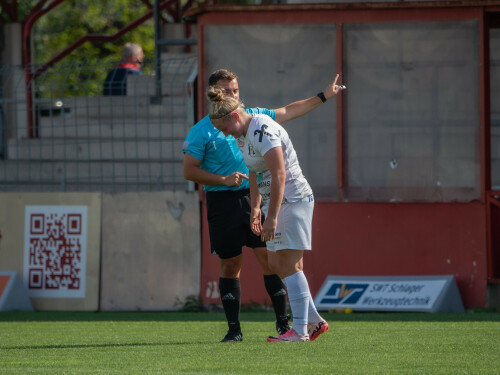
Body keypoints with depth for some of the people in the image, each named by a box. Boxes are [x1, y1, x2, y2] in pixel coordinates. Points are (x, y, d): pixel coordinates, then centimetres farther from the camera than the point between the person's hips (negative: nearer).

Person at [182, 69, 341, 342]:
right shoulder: (201, 131, -1)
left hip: (255, 197, 3)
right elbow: (190, 171, -4)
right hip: (223, 203, -3)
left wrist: (322, 96, 25)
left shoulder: (252, 117, 12)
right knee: (230, 265, 1)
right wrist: (224, 180, -15)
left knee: (270, 258, -4)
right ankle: (234, 328, 9)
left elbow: (287, 112, 24)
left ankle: (283, 322, 1)